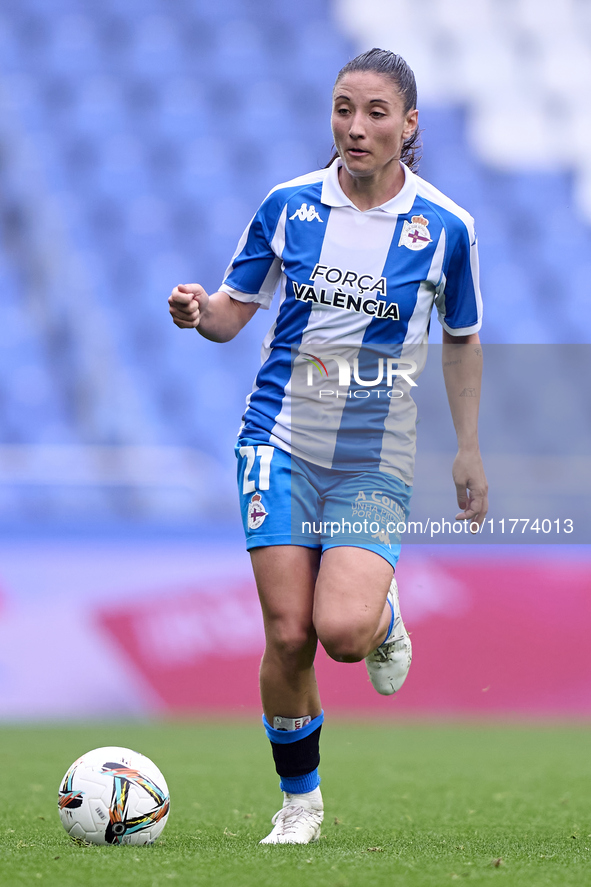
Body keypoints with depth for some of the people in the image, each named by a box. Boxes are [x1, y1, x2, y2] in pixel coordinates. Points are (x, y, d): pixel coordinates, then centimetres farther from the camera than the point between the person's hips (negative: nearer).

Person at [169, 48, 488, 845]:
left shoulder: (444, 227, -3)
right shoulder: (289, 205, 0)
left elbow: (462, 340, 10)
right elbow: (235, 310, 7)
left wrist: (469, 449, 11)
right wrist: (200, 313, -16)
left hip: (376, 459, -1)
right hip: (282, 440, 1)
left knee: (343, 629, -21)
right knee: (287, 634, -6)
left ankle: (386, 617, 17)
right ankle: (299, 800, 15)